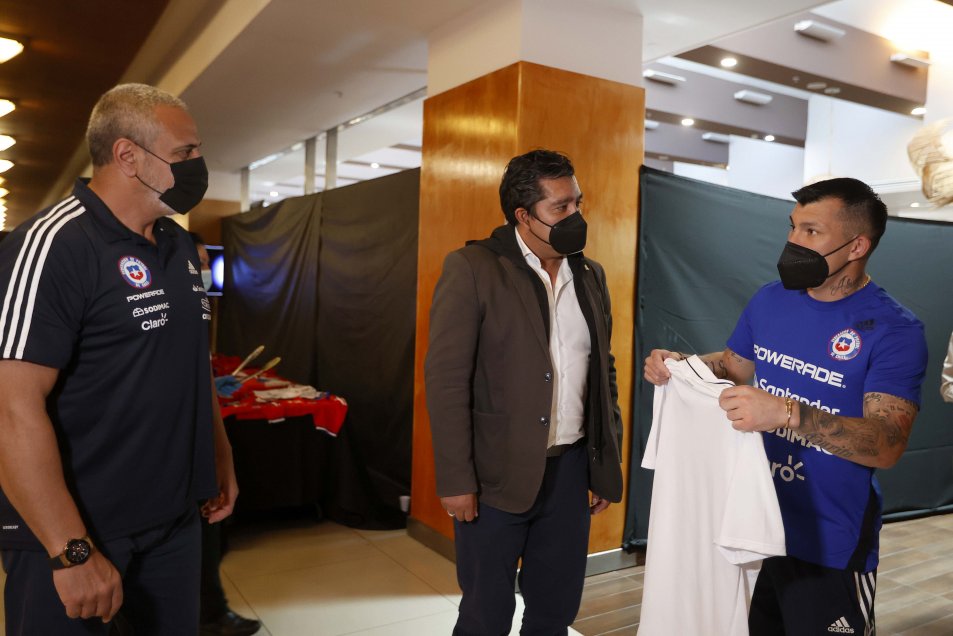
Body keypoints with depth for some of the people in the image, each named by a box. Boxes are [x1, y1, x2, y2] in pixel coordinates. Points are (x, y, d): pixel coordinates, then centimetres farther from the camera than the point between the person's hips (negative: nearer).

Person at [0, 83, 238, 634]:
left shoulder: (180, 246, 8)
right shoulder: (53, 244, -17)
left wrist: (221, 457, 16)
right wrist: (73, 552, -22)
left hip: (176, 520, 7)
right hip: (73, 534, -7)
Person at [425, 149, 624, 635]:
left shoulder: (591, 275, 8)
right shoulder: (472, 268, -10)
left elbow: (603, 373, 12)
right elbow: (446, 380, -13)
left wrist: (608, 463, 11)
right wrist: (456, 481, -15)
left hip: (570, 469, 5)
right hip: (497, 474, -5)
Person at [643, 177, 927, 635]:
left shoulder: (894, 330, -16)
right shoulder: (769, 300, 0)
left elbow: (888, 446, -24)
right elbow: (733, 366, 14)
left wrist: (787, 413, -38)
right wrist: (682, 365, -7)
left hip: (829, 545, -5)